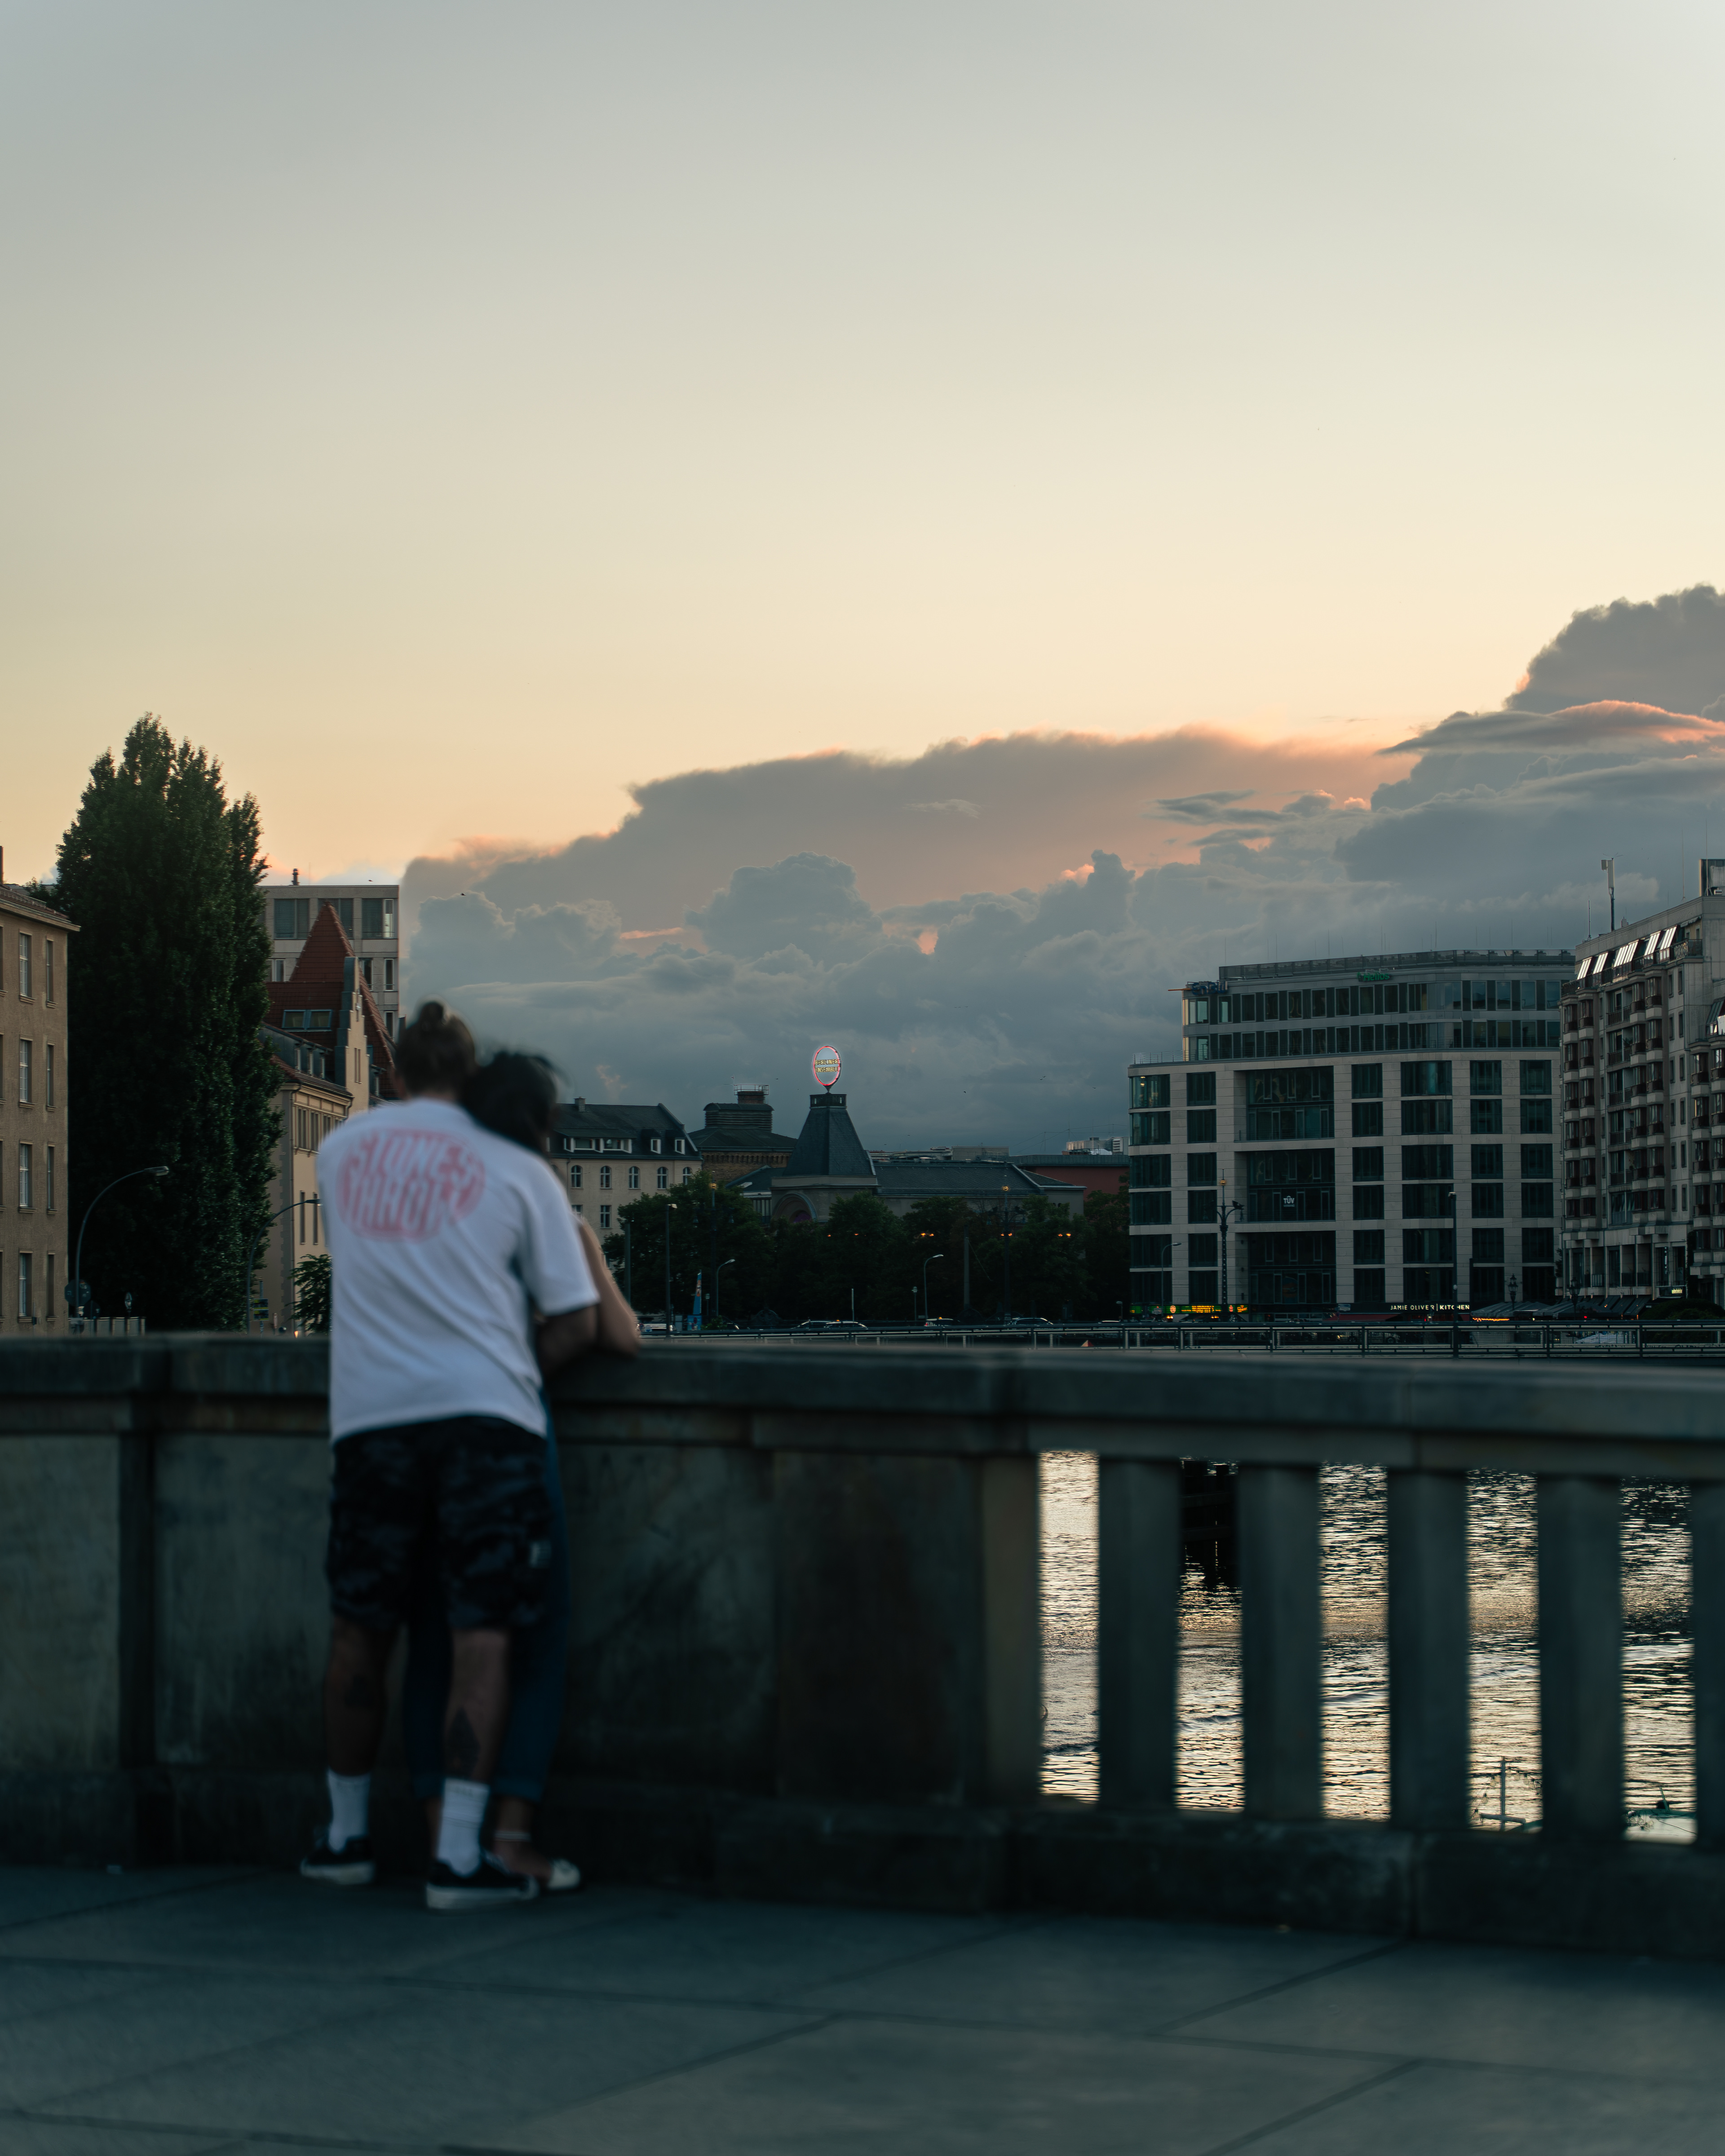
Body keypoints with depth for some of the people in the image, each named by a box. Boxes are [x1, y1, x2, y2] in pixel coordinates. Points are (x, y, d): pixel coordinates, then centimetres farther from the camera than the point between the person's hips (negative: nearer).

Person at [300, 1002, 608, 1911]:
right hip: (486, 1416, -3)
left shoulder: (339, 1150, 11)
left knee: (358, 1632, 14)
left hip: (369, 1417, 3)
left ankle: (347, 1835, 26)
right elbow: (576, 1323, 2)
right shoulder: (518, 1172, 2)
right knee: (481, 1640, -2)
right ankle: (458, 1854, -6)